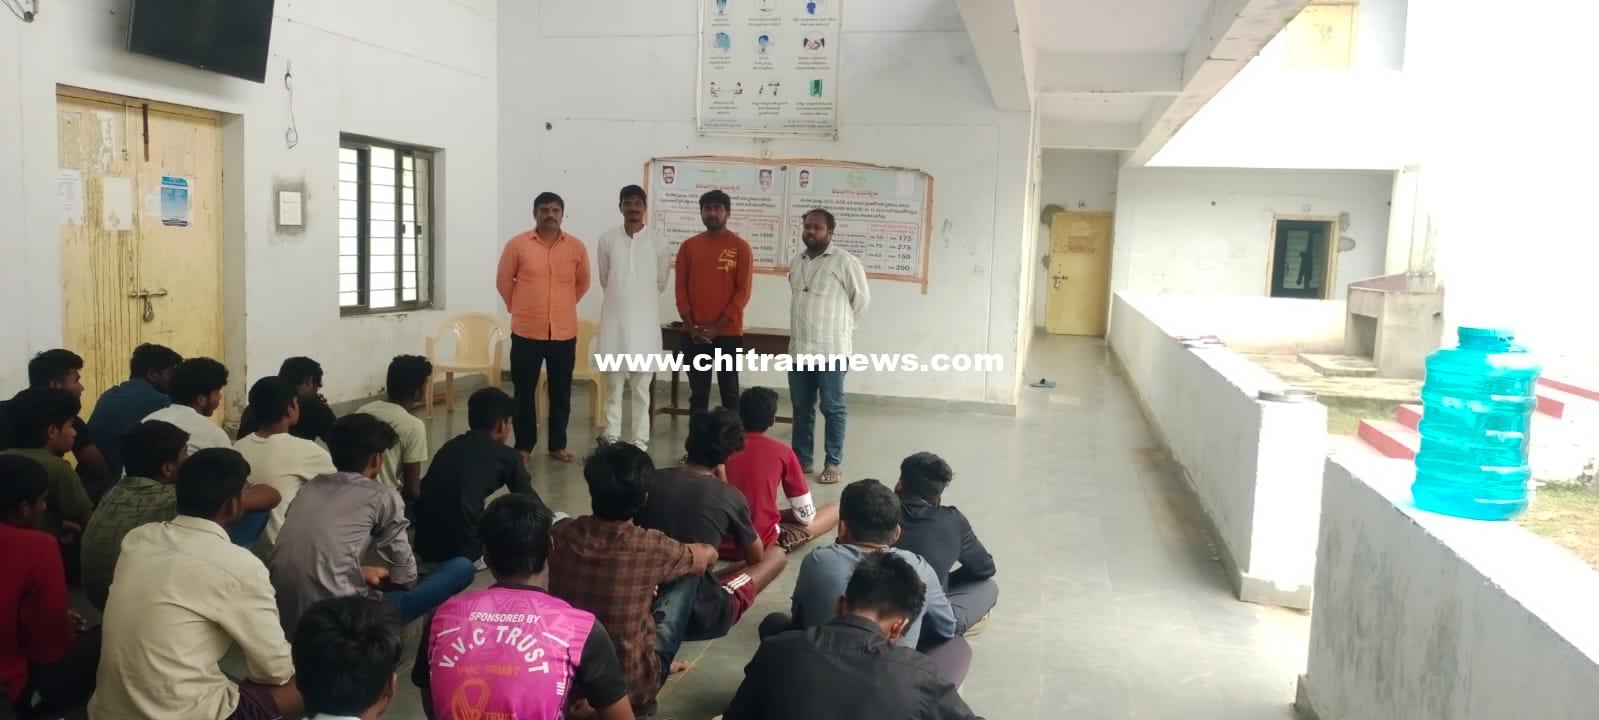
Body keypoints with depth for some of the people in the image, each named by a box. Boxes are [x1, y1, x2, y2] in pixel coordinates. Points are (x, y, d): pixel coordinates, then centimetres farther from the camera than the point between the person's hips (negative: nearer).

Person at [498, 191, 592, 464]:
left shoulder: (576, 246, 0)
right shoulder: (517, 244, -5)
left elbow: (582, 283, 14)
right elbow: (504, 281, 7)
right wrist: (519, 307, 13)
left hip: (564, 332, 1)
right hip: (526, 332, -1)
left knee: (561, 392, 9)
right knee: (524, 391, 6)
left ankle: (558, 445, 21)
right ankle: (523, 445, 18)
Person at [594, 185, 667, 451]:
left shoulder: (656, 242, -3)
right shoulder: (607, 240, 0)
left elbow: (661, 283, 7)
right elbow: (604, 280, 11)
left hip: (645, 321, -1)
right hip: (614, 319, 1)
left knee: (641, 386, 4)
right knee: (613, 384, 8)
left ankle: (640, 441, 11)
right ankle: (611, 437, 17)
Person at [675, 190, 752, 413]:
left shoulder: (740, 247, -2)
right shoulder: (689, 246, 8)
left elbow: (743, 291, -6)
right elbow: (681, 288, 6)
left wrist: (717, 327, -11)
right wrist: (691, 326, -5)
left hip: (728, 333, -3)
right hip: (693, 334, 3)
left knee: (729, 391, 2)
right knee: (698, 392, 8)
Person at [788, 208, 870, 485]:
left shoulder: (844, 261, -8)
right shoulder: (796, 263, 13)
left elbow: (862, 298, -3)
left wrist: (842, 326, 5)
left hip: (831, 349, -6)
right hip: (799, 348, 6)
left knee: (833, 408, 1)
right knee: (801, 408, 12)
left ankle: (834, 464, 9)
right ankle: (801, 458, 23)